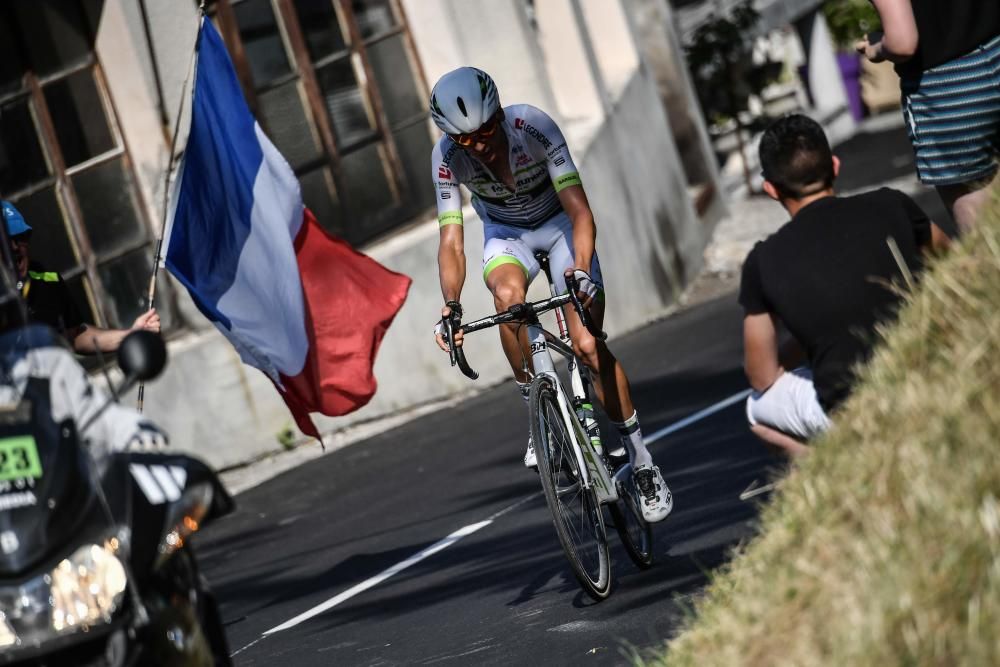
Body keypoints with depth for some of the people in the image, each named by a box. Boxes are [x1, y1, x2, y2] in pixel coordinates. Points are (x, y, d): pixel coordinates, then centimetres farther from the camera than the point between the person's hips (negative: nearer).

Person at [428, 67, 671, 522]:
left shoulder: (533, 127, -32)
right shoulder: (447, 156, -26)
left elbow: (580, 210, -33)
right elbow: (451, 241, -25)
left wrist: (580, 269, -49)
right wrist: (451, 305, -41)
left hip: (559, 223, -2)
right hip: (505, 232, 2)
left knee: (588, 345, -15)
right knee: (509, 296, -35)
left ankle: (640, 459, 1)